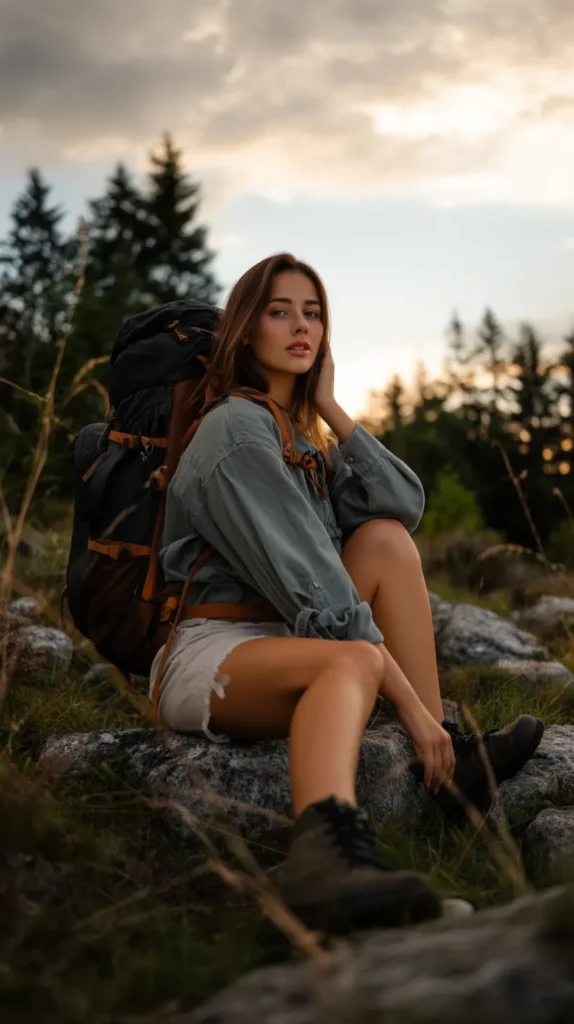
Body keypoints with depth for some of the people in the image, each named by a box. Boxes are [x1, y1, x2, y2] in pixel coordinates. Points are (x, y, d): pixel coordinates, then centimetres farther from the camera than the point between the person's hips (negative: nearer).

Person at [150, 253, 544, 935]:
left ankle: (445, 755, -10)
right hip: (208, 656, -9)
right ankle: (323, 850, -67)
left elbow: (405, 505, 5)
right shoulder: (236, 429, -12)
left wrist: (331, 411, 0)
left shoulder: (302, 435, 18)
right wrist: (409, 703, -22)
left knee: (386, 538, -6)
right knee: (354, 660, -37)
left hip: (283, 648, 9)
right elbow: (305, 579, -20)